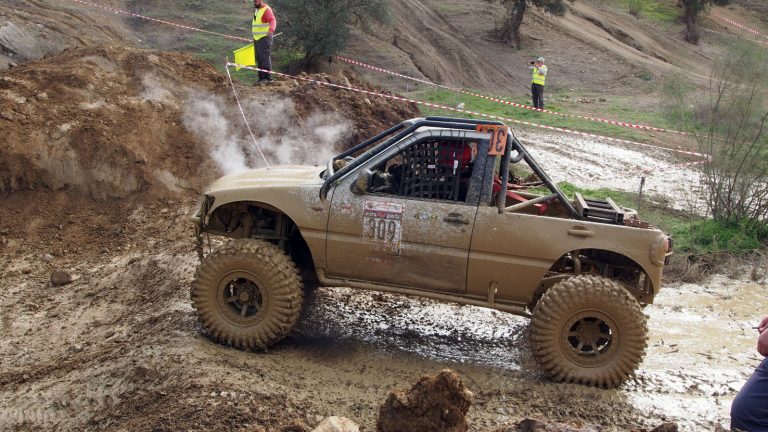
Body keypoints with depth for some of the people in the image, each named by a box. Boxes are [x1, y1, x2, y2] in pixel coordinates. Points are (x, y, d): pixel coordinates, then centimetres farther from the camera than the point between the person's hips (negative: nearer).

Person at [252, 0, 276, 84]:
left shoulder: (266, 9, -11)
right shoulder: (257, 10, 18)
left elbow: (273, 20, -26)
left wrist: (271, 30, -46)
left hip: (264, 38, -9)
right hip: (257, 39, 9)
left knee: (265, 58, -13)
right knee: (259, 59, 8)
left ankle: (268, 78, -12)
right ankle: (261, 78, 12)